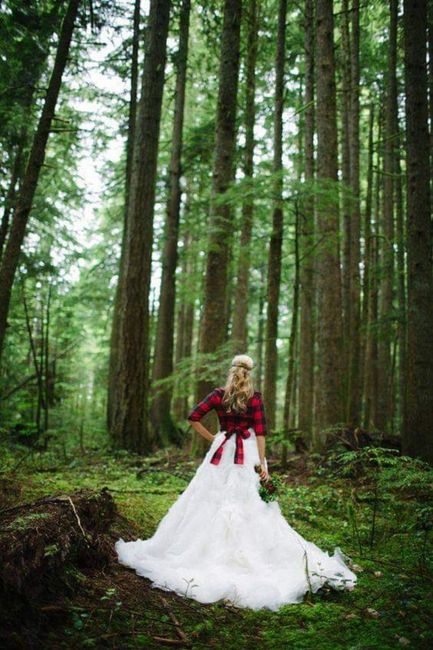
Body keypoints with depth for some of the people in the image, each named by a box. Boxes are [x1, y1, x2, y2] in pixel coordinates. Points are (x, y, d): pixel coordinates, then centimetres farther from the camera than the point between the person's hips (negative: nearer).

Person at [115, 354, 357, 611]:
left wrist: (211, 438, 6)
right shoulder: (255, 397, -5)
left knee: (213, 503, 9)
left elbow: (193, 417, -2)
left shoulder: (219, 394, 1)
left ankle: (211, 552, 15)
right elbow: (260, 432, -9)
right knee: (250, 507, 2)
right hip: (248, 454, -2)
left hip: (222, 452, 2)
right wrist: (263, 463, -7)